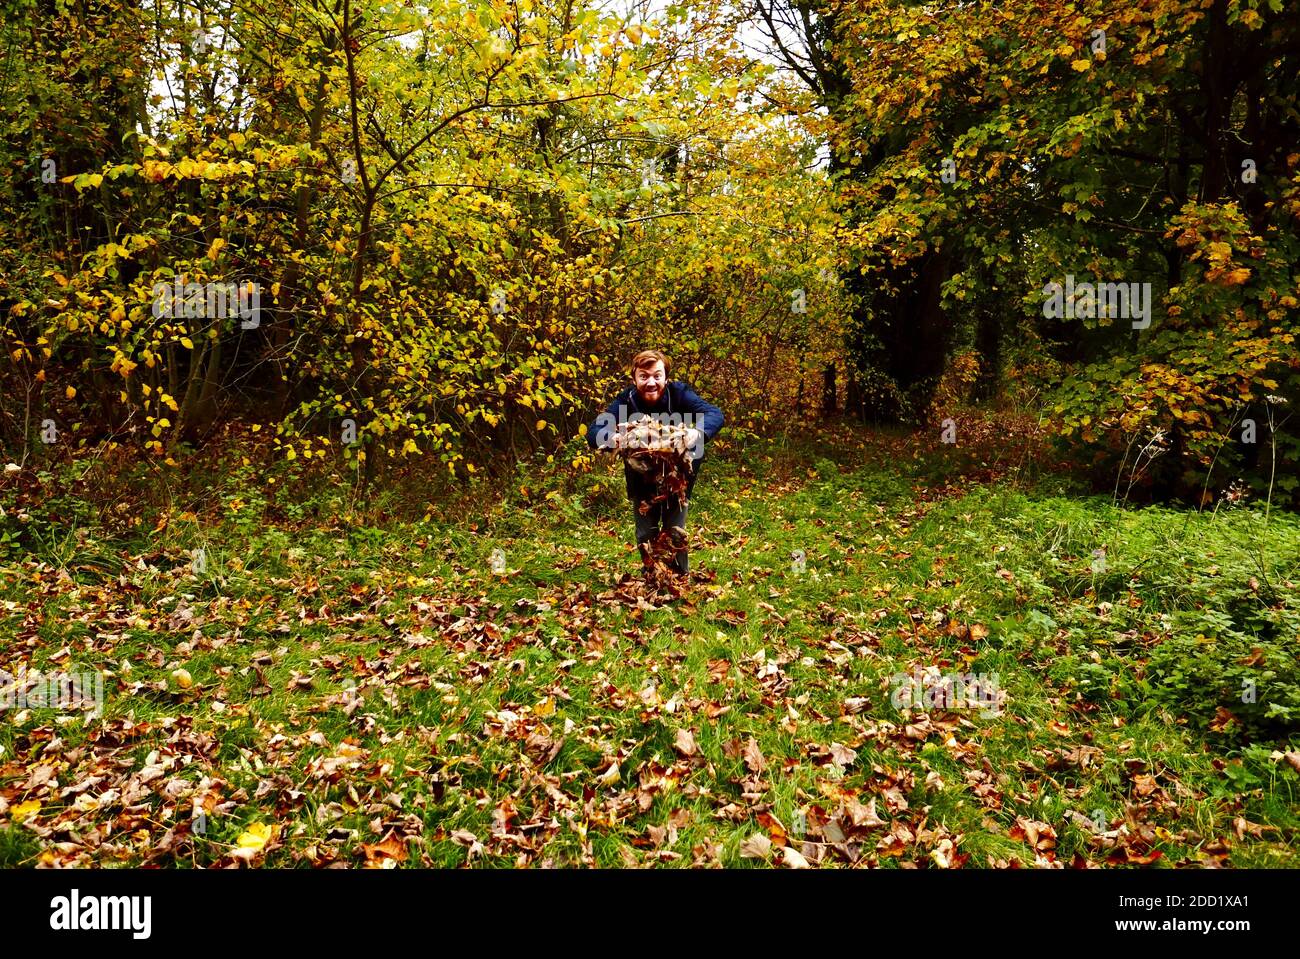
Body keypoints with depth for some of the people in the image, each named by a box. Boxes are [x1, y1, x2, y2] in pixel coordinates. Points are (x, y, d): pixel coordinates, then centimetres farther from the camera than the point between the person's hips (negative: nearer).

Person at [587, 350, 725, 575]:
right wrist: (613, 438, -55)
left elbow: (716, 415, -32)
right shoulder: (625, 401, -21)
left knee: (675, 533, -1)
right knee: (646, 538, 7)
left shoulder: (679, 393, -22)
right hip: (641, 480, 1)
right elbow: (593, 433, -31)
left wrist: (698, 432, -55)